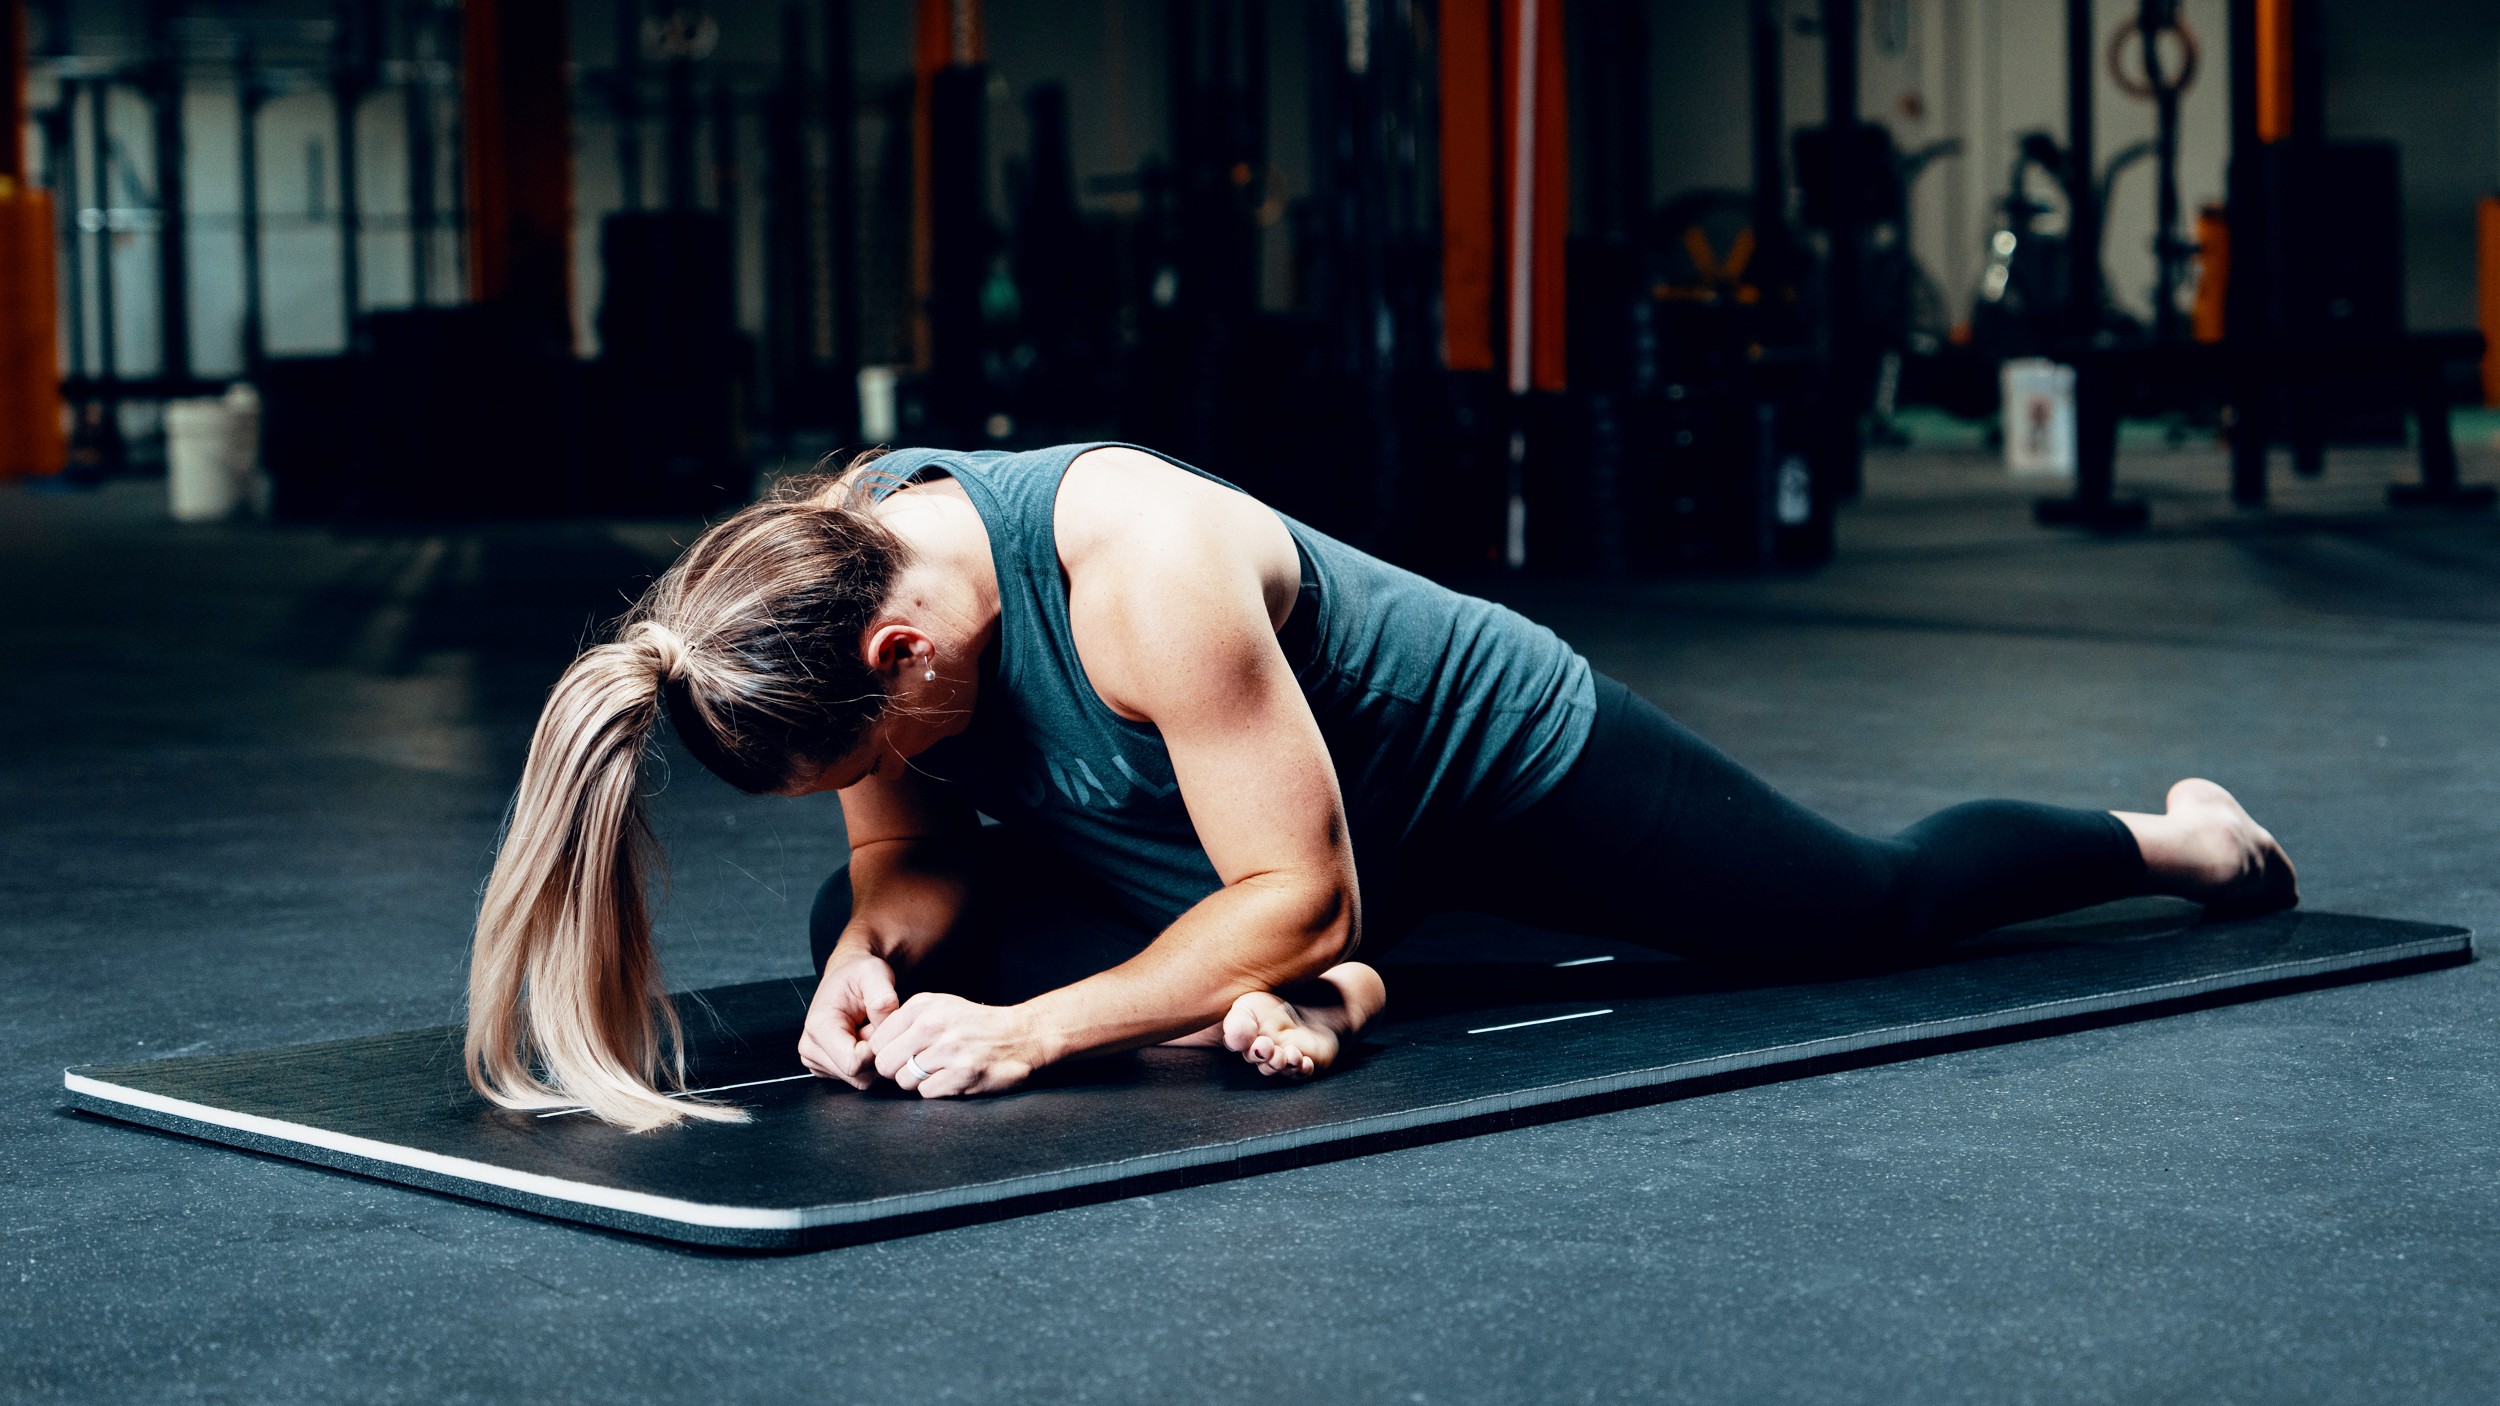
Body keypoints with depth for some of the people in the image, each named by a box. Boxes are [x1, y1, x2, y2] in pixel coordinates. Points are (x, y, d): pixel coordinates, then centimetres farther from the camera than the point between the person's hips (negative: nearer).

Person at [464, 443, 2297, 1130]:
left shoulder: (1145, 573, -44)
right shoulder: (838, 570, -22)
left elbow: (1299, 893, -35)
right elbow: (916, 852, -8)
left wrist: (1039, 1027, -43)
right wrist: (875, 956, -31)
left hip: (1504, 770, -7)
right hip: (1307, 805, 7)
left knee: (1877, 912, 11)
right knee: (854, 928, -5)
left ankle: (2171, 839, 41)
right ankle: (1286, 993, 8)